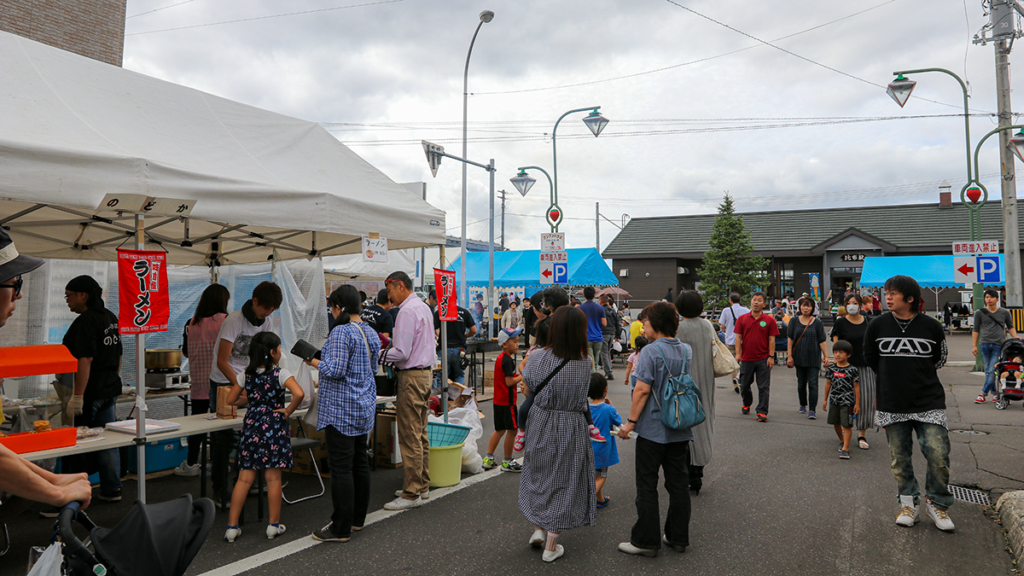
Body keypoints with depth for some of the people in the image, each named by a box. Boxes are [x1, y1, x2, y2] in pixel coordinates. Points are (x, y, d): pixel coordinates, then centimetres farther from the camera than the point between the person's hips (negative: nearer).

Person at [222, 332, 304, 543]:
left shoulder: (246, 374, 4)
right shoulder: (280, 373, -10)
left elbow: (231, 400, 11)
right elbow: (298, 394, -25)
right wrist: (288, 411, -10)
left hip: (251, 426, 4)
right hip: (274, 427, -4)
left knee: (244, 478, 8)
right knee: (273, 477, 4)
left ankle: (232, 526, 10)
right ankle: (274, 525, 13)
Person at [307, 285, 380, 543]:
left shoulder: (342, 332, -17)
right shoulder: (371, 332, 11)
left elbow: (335, 370, -23)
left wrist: (315, 362, -4)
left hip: (341, 410, -9)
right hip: (365, 406, 9)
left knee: (341, 467, -3)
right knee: (360, 461, 15)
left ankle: (341, 528, 3)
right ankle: (358, 518, 26)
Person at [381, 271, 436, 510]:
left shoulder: (407, 311, -17)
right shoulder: (424, 307, 14)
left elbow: (402, 353, -21)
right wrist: (390, 346, 15)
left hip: (412, 376, -10)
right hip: (425, 372, 10)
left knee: (410, 437, -5)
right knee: (421, 433, 17)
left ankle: (412, 494, 0)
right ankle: (421, 484, 26)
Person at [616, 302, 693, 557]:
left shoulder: (651, 351, -15)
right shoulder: (687, 350, 5)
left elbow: (642, 390, -18)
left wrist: (630, 422, -13)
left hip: (653, 428, -6)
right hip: (680, 429, 6)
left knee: (647, 486, 4)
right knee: (679, 483, 14)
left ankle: (646, 541, 10)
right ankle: (678, 537, 23)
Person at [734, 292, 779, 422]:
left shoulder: (769, 320, 1)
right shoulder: (742, 319, 3)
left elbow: (771, 339, 1)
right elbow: (738, 337, 3)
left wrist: (771, 356, -5)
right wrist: (738, 354, -5)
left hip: (763, 359, -2)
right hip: (746, 358, 2)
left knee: (763, 387, -2)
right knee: (744, 385, 14)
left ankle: (762, 412, 4)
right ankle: (746, 404, 39)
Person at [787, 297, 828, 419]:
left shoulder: (817, 323, 0)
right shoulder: (794, 321, 4)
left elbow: (822, 341, 0)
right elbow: (790, 339, 3)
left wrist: (826, 356, -6)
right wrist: (789, 356, -3)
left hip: (813, 358, -2)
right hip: (799, 357, 2)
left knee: (813, 384, -8)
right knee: (801, 383, 13)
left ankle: (812, 410, -9)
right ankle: (803, 405, 31)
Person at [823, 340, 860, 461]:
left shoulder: (852, 370, -8)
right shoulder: (831, 368, 3)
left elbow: (856, 387, -4)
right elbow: (828, 384, 11)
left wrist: (857, 403, -5)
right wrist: (825, 399, 13)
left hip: (847, 401, -5)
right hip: (834, 400, 5)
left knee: (847, 425, -6)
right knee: (835, 423, 15)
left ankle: (845, 448, -3)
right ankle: (842, 441, 38)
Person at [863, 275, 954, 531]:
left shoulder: (931, 327, -3)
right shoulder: (878, 325, -1)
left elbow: (939, 359, 14)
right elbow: (871, 359, 12)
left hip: (929, 403, -1)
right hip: (892, 405, 1)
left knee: (938, 455, -8)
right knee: (900, 458, 7)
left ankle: (936, 502, 14)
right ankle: (909, 504, 24)